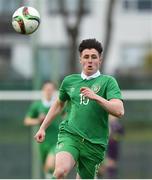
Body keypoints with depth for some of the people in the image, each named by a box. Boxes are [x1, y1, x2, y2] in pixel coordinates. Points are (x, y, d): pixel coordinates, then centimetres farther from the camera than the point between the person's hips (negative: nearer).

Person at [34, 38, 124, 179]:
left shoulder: (108, 81, 2)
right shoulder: (69, 81, 12)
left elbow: (119, 111, -13)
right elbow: (59, 104, 31)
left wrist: (96, 97, -25)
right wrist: (43, 128, 29)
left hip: (94, 142, -1)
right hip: (70, 134, 1)